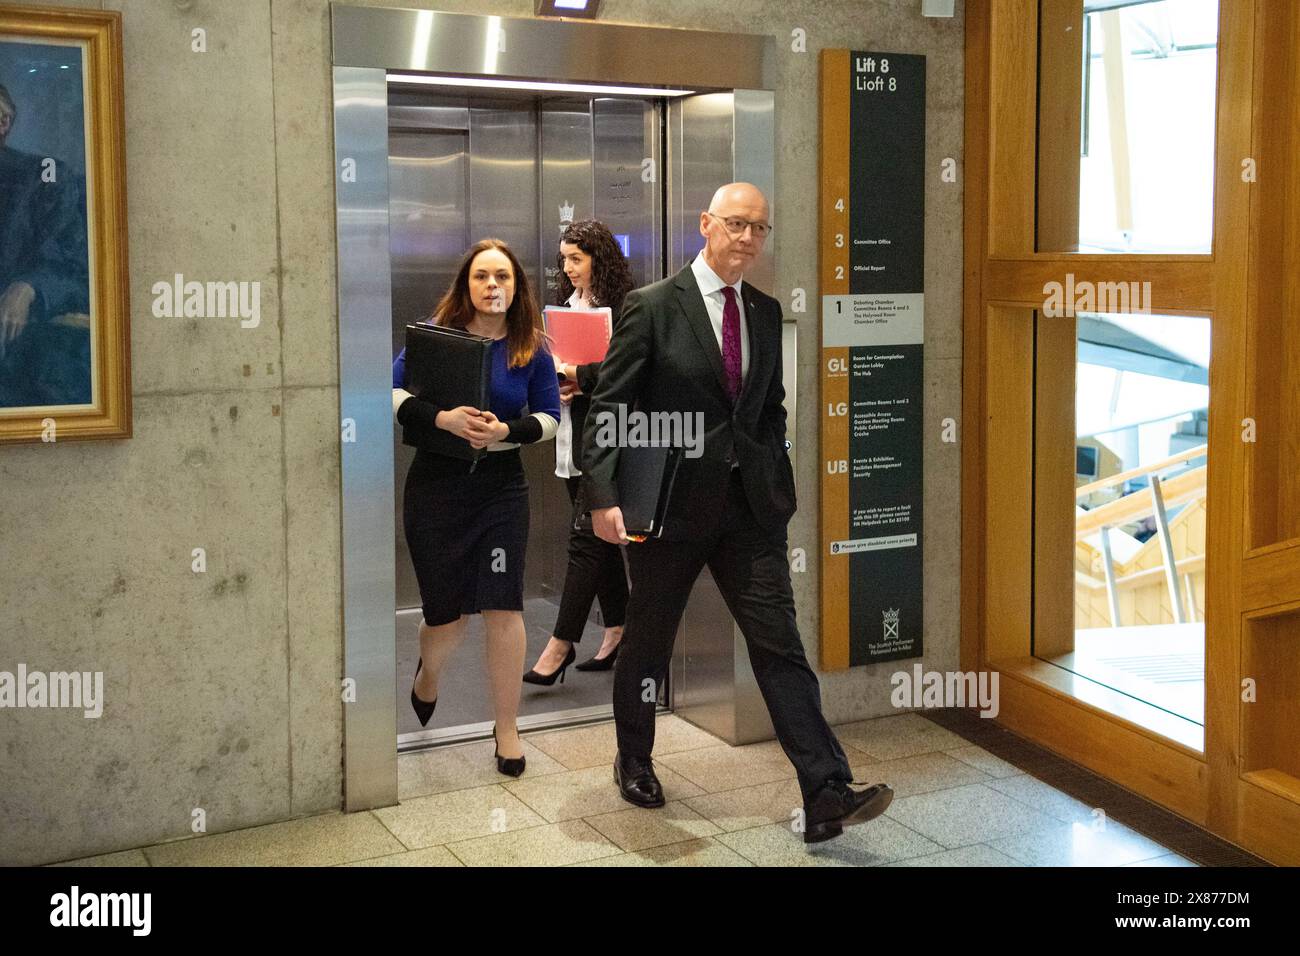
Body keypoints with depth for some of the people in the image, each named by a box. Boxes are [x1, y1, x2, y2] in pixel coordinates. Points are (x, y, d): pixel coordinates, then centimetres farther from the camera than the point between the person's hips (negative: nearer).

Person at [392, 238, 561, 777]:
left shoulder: (531, 349, 1)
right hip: (435, 486, -1)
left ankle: (507, 732, 8)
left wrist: (506, 430, -16)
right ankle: (428, 676, 43)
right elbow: (393, 393, -8)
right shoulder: (436, 333, -3)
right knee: (447, 615, 5)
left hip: (501, 486, 1)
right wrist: (444, 419, -24)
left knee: (503, 607, -7)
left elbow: (549, 417, 4)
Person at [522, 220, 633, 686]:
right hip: (572, 432, 8)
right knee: (602, 534, 14)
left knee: (586, 535, -7)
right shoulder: (564, 303, 14)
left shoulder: (623, 306, -10)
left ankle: (561, 643, -4)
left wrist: (578, 376, -17)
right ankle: (618, 631, 23)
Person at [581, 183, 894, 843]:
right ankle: (634, 763, 36)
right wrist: (604, 494, -19)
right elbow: (609, 407, -9)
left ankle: (826, 796, -6)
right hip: (669, 508, -3)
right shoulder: (652, 307, -6)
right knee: (648, 642, 13)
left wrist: (779, 486, 8)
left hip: (750, 509, 4)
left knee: (779, 646, -3)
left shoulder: (766, 312, 10)